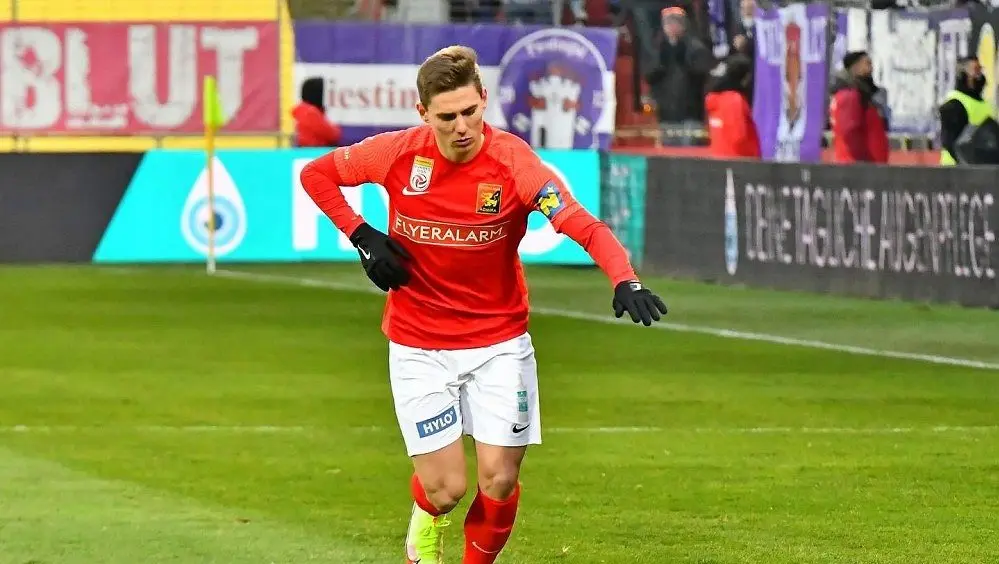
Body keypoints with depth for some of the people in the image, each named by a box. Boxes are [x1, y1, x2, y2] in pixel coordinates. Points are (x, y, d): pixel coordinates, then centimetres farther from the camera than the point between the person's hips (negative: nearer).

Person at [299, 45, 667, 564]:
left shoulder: (512, 161, -19)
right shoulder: (399, 154, -13)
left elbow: (584, 226, -30)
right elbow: (316, 174, 5)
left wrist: (624, 282, -48)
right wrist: (362, 236, -8)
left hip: (499, 341, 0)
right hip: (417, 344, 0)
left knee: (500, 481, -5)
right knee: (445, 488, -3)